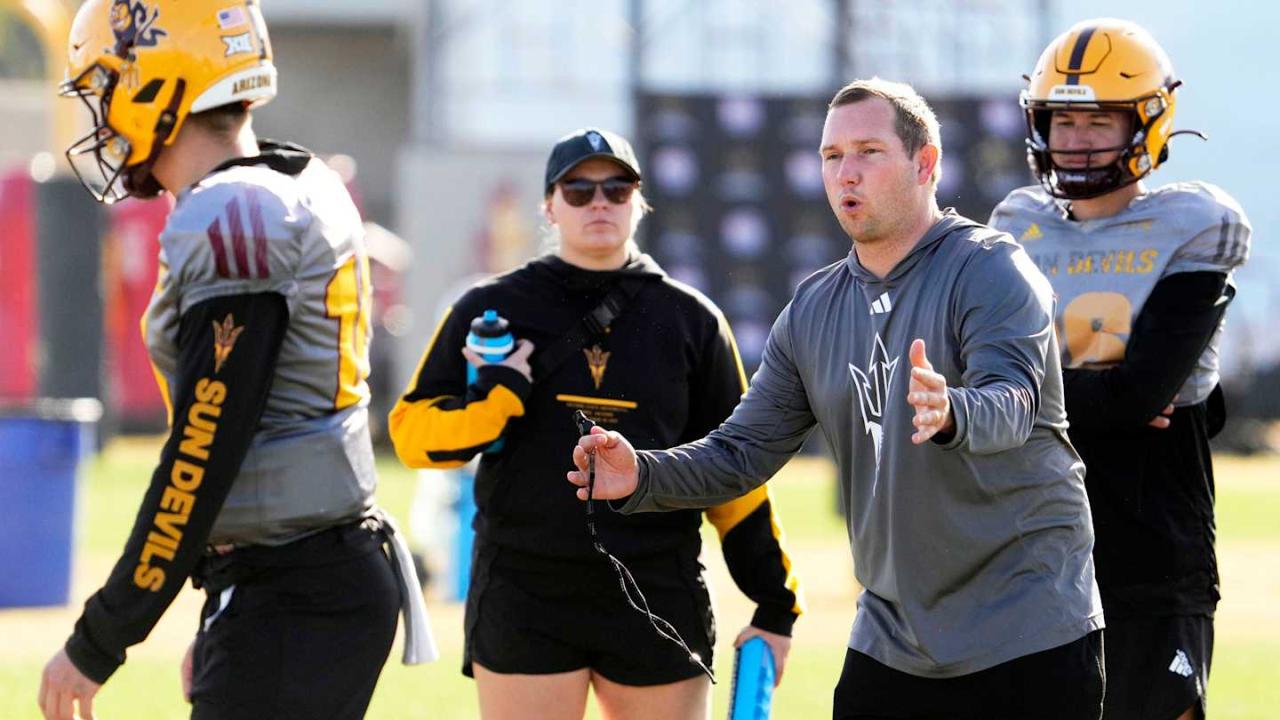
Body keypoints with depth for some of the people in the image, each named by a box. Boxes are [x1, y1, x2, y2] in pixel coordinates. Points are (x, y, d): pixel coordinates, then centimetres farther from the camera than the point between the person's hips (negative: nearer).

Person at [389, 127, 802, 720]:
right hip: (524, 603, -1)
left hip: (659, 601, 1)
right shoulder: (491, 311, 6)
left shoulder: (691, 320, 10)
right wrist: (494, 400, -16)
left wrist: (775, 606, 6)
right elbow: (411, 433, 3)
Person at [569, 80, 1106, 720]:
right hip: (891, 638, 6)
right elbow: (742, 452, 11)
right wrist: (645, 476, -8)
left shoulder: (990, 270, -9)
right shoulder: (813, 311, 11)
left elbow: (1014, 402, -25)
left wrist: (951, 413, -48)